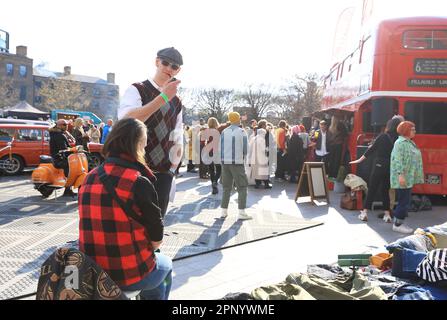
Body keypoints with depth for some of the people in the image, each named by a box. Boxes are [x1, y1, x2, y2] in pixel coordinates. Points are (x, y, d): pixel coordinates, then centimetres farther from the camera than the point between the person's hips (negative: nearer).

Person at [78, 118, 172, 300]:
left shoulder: (89, 178, 0)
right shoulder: (140, 182, -18)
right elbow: (157, 239, -11)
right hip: (132, 274, -5)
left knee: (156, 262, 33)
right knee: (165, 265, 29)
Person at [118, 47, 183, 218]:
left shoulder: (176, 103, 14)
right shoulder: (137, 90, -4)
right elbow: (126, 121, -24)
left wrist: (172, 168, 7)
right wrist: (162, 97, -28)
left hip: (163, 173, 5)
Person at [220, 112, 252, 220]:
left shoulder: (224, 132, 3)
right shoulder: (241, 131, -7)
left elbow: (221, 147, 5)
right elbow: (245, 148, -4)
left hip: (225, 162, 4)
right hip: (237, 162, -4)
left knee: (226, 187, 13)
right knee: (242, 187, 4)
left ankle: (224, 212, 13)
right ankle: (241, 213, -1)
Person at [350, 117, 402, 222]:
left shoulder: (382, 137, -8)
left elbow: (371, 150, -5)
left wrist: (360, 160, 2)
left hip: (379, 166, -3)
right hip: (391, 169, 3)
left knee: (372, 189, 4)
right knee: (385, 190, 15)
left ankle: (364, 212, 3)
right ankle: (387, 214, 14)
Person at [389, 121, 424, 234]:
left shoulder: (409, 142, 15)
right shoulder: (400, 143, -15)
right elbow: (398, 160, -22)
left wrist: (417, 176, 22)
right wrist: (401, 175, -27)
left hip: (409, 178, 10)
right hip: (403, 178, -10)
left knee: (405, 201, 14)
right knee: (404, 201, -6)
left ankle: (398, 222, 22)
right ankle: (397, 224, 3)